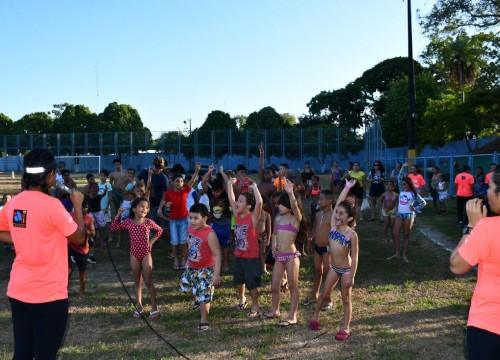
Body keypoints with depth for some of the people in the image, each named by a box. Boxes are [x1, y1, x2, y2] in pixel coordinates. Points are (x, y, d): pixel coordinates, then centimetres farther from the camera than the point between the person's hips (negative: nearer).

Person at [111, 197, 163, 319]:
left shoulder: (148, 222, -8)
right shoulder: (128, 222, -5)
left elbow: (159, 230, 8)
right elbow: (113, 228, -2)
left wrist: (151, 241, -1)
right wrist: (118, 215, -10)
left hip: (146, 254, -2)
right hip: (134, 254, 2)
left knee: (148, 282, 0)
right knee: (137, 282, 11)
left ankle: (154, 308, 9)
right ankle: (139, 307, 20)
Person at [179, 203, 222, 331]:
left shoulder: (210, 234, -28)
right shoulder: (190, 229, -6)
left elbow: (217, 254, -25)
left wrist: (216, 274, -27)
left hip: (205, 269, -8)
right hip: (191, 267, 8)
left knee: (204, 295, -1)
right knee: (185, 285, 26)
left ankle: (204, 320, 18)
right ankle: (197, 299, 55)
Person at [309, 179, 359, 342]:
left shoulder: (352, 234, -19)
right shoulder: (334, 226, -8)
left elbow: (354, 257, -15)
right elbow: (337, 204, -10)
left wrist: (351, 277, -15)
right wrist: (347, 187, -8)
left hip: (346, 269, -4)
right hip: (333, 267, 4)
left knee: (346, 299, 8)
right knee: (324, 294, 15)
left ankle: (345, 328, 18)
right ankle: (315, 316, 34)